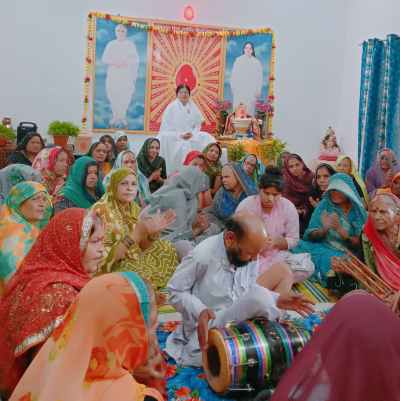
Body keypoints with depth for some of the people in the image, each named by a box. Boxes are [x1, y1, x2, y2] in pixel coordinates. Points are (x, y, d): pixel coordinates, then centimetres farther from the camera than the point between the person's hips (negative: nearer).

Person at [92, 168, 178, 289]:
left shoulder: (134, 209, 1)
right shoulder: (101, 210, -20)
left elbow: (142, 248, 3)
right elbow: (106, 259, -24)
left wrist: (153, 232, -16)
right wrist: (138, 232, -33)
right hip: (108, 272, -7)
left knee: (167, 250, 5)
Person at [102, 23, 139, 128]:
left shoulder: (130, 44, 9)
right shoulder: (111, 44, 12)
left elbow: (136, 59, 3)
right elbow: (104, 58, 7)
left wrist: (126, 62, -14)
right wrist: (114, 62, -11)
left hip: (127, 75, -1)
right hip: (113, 74, 1)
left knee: (126, 95, -11)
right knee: (113, 95, -6)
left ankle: (122, 116, 0)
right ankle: (115, 116, 6)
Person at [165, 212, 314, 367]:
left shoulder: (247, 256, -6)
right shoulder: (202, 255, -25)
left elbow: (250, 292, 4)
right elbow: (175, 291, -16)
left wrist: (277, 300, -12)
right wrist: (200, 311, -32)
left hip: (238, 317, 7)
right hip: (207, 329, -7)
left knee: (282, 273, 8)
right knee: (259, 297, -33)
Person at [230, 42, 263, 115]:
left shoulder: (257, 62, 6)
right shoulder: (238, 60, 7)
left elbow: (259, 78, 5)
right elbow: (233, 75, 7)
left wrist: (258, 91, 0)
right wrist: (233, 88, 2)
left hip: (251, 92, 0)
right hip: (239, 91, 0)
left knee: (250, 111, -6)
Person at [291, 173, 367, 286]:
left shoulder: (358, 212, 3)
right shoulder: (324, 205, 6)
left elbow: (358, 245, -2)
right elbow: (310, 236, 2)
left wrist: (340, 230, -19)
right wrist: (324, 229, -20)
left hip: (345, 255, -1)